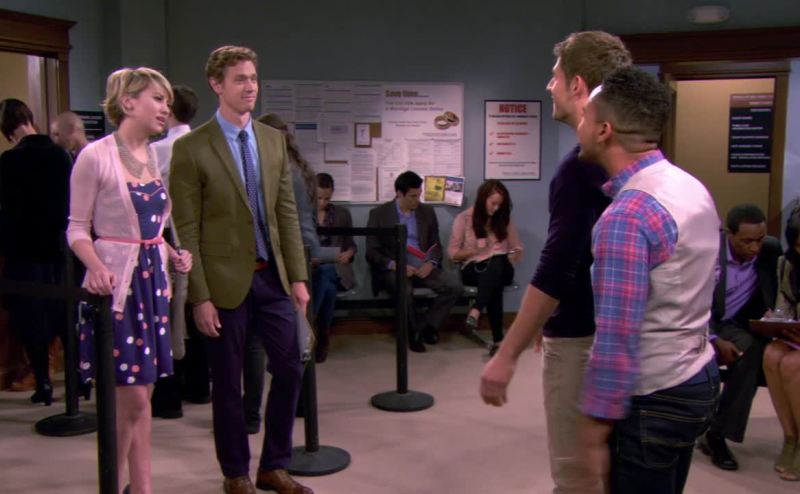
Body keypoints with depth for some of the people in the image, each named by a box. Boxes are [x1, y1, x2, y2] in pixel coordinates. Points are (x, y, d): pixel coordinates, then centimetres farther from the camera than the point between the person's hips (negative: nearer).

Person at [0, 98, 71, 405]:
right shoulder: (60, 155, 1)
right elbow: (69, 202, 6)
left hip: (26, 250, -4)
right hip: (59, 246, 4)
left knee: (31, 317, 4)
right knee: (63, 314, 13)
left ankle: (43, 383, 6)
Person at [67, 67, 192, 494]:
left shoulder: (153, 155, 11)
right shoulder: (96, 156, -10)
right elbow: (77, 228, -7)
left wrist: (173, 254, 2)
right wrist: (96, 267, -24)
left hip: (152, 279, 7)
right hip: (117, 282, -7)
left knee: (141, 396, 12)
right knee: (130, 398, -3)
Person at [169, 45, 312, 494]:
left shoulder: (274, 140, 8)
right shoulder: (191, 148, -7)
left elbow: (287, 214, 8)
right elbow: (188, 230, -9)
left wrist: (298, 276, 3)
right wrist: (200, 296, -12)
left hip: (272, 276, 5)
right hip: (226, 280, -5)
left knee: (290, 368, 7)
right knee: (228, 382, 8)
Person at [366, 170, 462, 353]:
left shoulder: (427, 212, 11)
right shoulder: (379, 214, 0)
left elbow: (436, 245, 12)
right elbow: (372, 252, -4)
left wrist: (430, 263, -11)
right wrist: (395, 265, -20)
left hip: (422, 267, 4)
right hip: (393, 269, -4)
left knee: (455, 286, -20)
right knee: (405, 290, -36)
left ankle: (426, 325, -3)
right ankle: (414, 330, -8)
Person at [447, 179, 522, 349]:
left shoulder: (504, 220, 12)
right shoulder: (464, 218, 3)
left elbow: (518, 250, 16)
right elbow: (452, 252, 3)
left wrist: (511, 256, -7)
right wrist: (477, 251, -11)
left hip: (501, 268, 2)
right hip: (473, 269, -2)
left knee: (497, 262, -40)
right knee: (495, 284, -40)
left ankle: (475, 312, -55)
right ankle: (498, 339, -45)